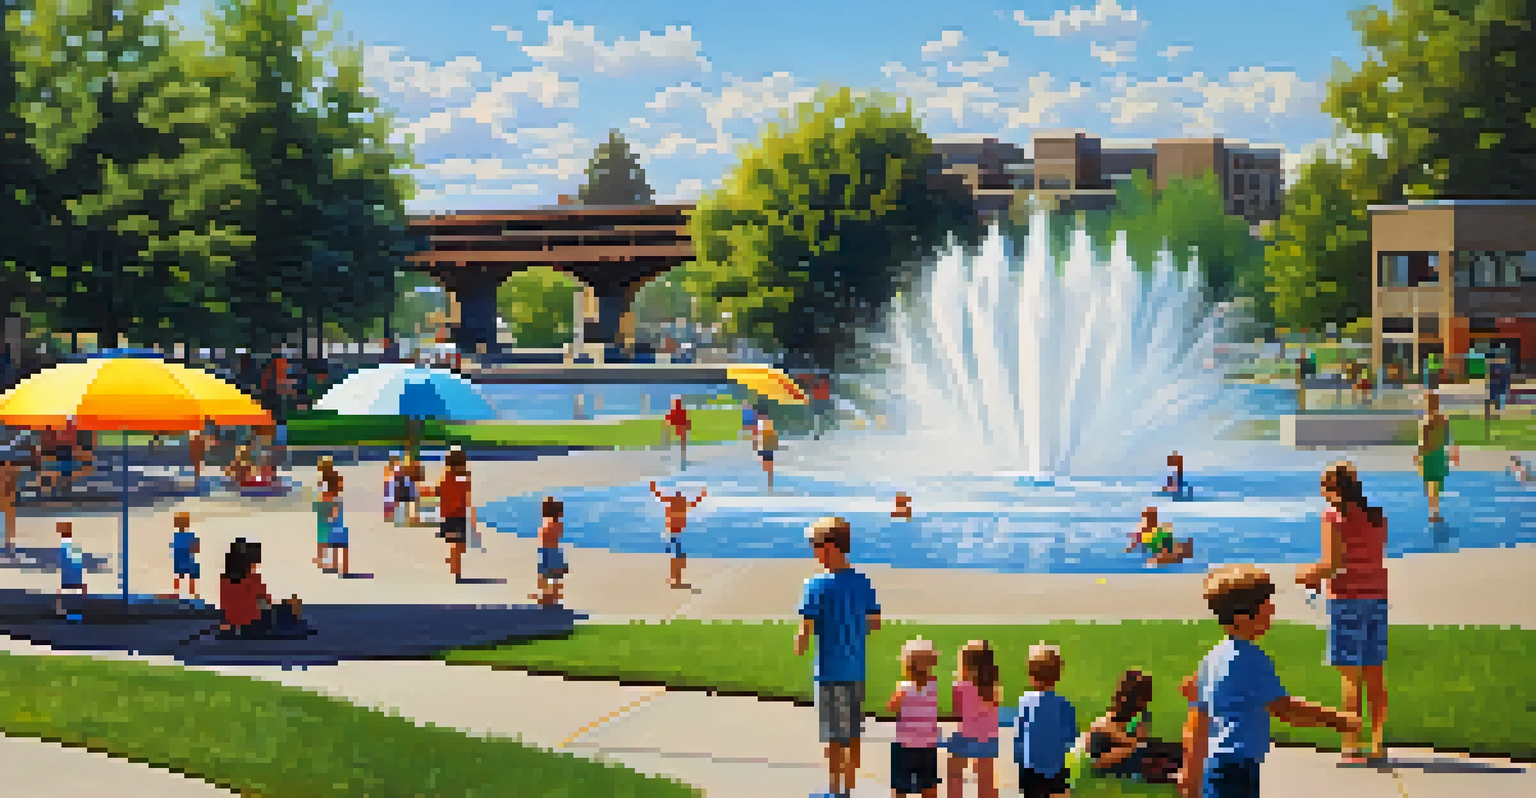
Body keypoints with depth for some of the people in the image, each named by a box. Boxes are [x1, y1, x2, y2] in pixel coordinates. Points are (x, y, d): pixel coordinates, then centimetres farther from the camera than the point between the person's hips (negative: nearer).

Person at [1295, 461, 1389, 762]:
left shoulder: (1334, 516, -11)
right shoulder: (1376, 515, 8)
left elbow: (1331, 564, -17)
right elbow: (1377, 559, 13)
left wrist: (1307, 574, 3)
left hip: (1347, 598, -6)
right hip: (1377, 596, 6)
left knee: (1350, 675, -3)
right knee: (1375, 674, 13)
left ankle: (1351, 746, -1)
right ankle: (1377, 743, 17)